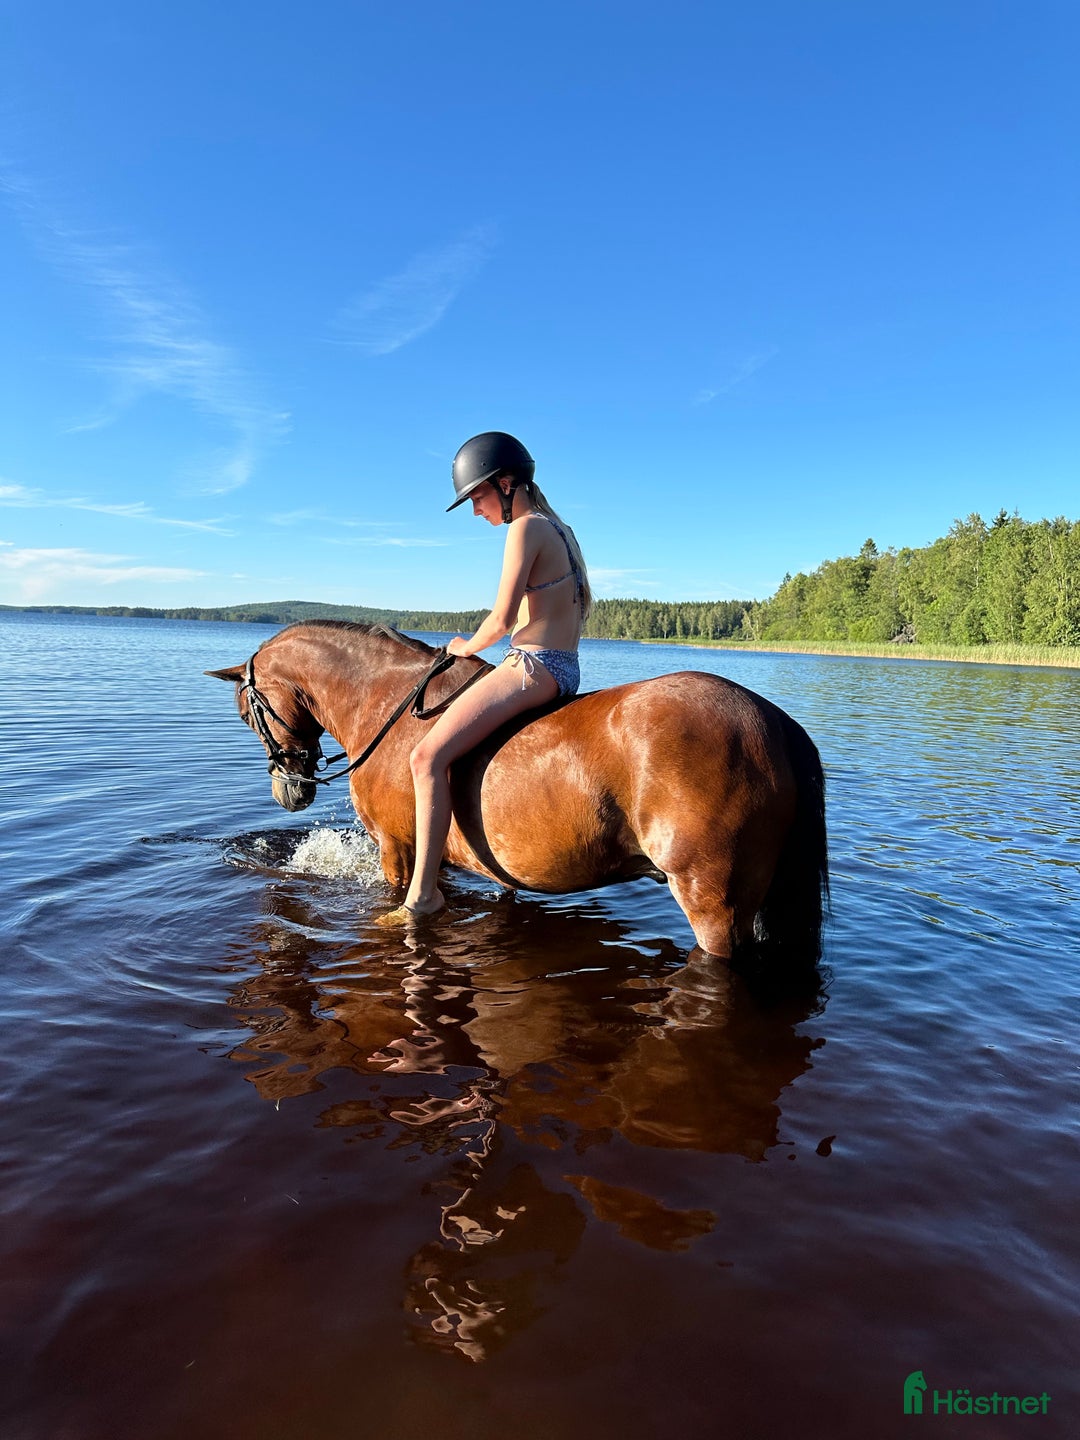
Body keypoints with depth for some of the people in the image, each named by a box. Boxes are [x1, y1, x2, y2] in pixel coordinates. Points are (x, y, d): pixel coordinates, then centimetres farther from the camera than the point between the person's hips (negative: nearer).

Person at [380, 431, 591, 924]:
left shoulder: (525, 528, -12)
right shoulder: (560, 529, 17)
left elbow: (502, 618, -18)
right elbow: (582, 602, 25)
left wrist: (467, 646, 3)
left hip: (532, 666, -11)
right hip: (565, 667, 11)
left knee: (428, 756, -17)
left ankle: (423, 893, -16)